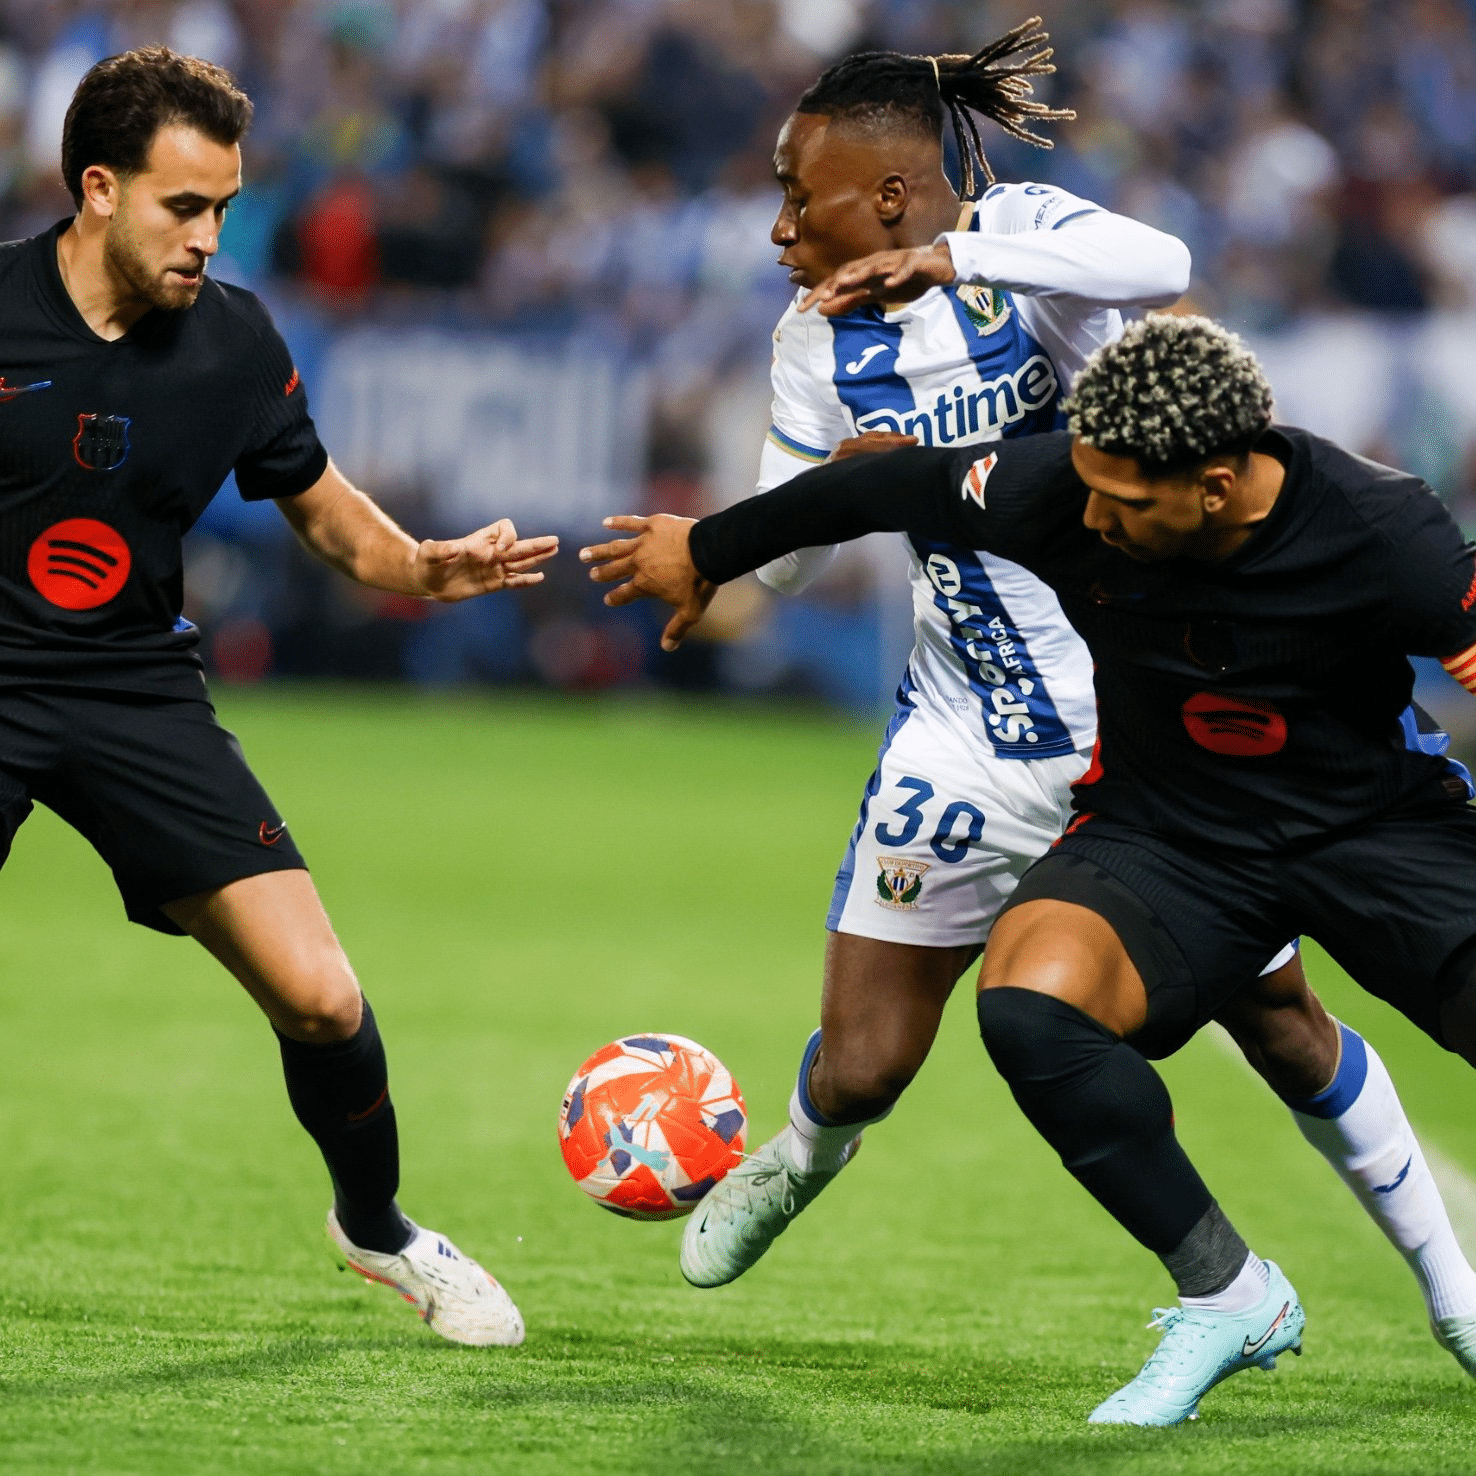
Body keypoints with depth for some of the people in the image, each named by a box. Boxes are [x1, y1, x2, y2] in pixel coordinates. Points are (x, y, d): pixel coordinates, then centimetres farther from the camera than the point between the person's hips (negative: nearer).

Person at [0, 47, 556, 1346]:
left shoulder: (234, 340, -2)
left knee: (320, 998, -6)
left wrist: (423, 569, -8)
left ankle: (378, 1228, 21)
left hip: (139, 692, 3)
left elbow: (321, 507, 12)